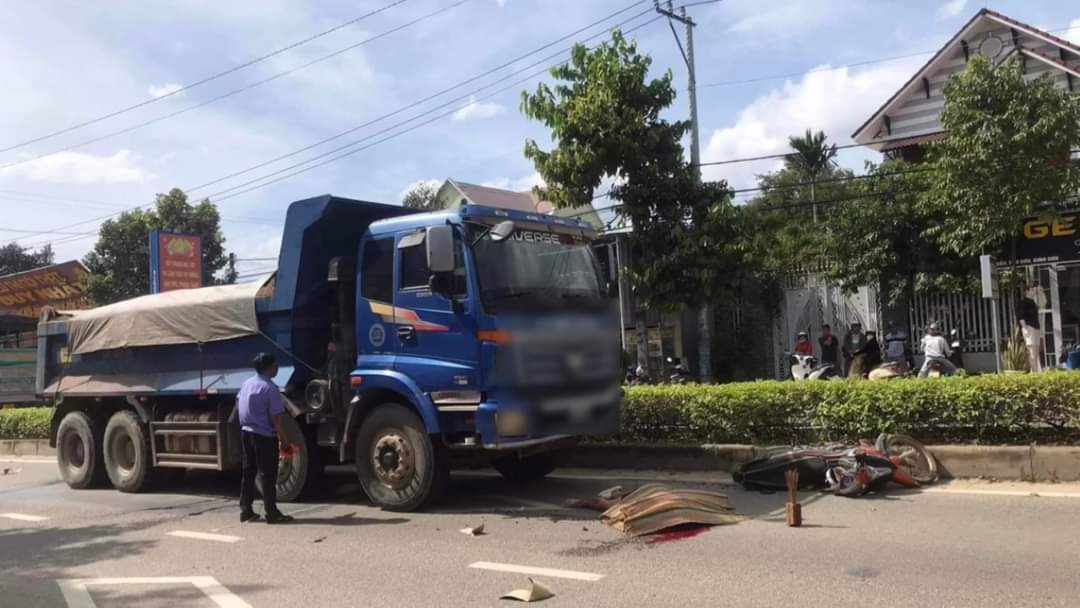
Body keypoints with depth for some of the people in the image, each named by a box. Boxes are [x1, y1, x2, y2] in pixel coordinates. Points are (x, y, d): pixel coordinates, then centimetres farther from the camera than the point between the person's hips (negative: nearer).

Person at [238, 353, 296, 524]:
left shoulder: (246, 384, 7)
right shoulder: (270, 388, -17)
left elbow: (239, 408, 17)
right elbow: (276, 419, -19)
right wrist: (285, 440, -13)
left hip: (246, 432, 8)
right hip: (264, 436, -8)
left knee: (248, 472, 13)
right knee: (268, 475, -2)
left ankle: (246, 511, 17)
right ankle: (272, 513, 1)